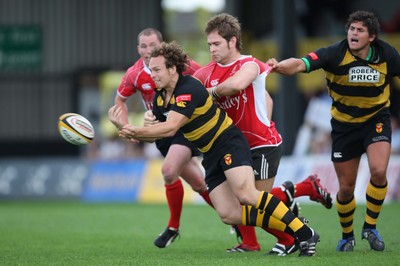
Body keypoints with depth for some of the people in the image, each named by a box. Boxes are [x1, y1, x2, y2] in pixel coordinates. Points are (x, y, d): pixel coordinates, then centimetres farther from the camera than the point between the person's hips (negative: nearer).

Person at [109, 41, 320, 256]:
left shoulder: (189, 89, -22)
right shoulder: (159, 97, 5)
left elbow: (170, 128, -29)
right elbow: (154, 133, 14)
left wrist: (135, 131, -28)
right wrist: (127, 130, -3)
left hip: (229, 143, -9)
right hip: (211, 155, 9)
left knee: (246, 195, -29)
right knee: (229, 215, -5)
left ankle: (305, 234, -22)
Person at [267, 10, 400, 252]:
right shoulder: (335, 54, -23)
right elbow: (301, 64, -38)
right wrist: (279, 67, -58)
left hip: (377, 119, 0)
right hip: (344, 124, 0)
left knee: (378, 172, -23)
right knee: (346, 188, 4)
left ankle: (370, 227, 0)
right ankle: (347, 236, 30)